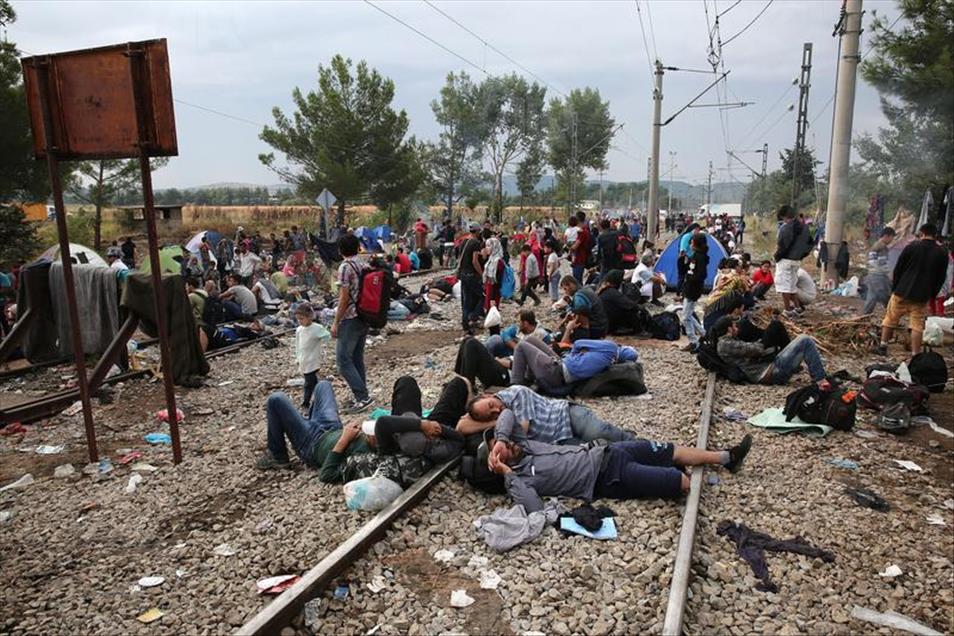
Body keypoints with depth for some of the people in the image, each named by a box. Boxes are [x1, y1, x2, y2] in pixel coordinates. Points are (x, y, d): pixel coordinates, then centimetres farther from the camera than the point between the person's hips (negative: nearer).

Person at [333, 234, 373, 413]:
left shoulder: (345, 267, -14)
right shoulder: (364, 265, 9)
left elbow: (344, 297, -17)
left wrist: (336, 322, -11)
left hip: (350, 319, -8)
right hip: (364, 317, 8)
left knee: (343, 359, -3)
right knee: (357, 358, 14)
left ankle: (362, 396, -7)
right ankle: (360, 395, 19)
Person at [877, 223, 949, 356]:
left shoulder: (912, 246, -4)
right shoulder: (942, 253, 3)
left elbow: (898, 269, -2)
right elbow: (941, 278, 6)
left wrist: (894, 287, 7)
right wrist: (932, 295, 14)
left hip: (902, 291, -1)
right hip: (922, 296, 2)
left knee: (890, 319, 10)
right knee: (917, 325, 4)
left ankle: (882, 347, 14)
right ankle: (915, 355, 3)